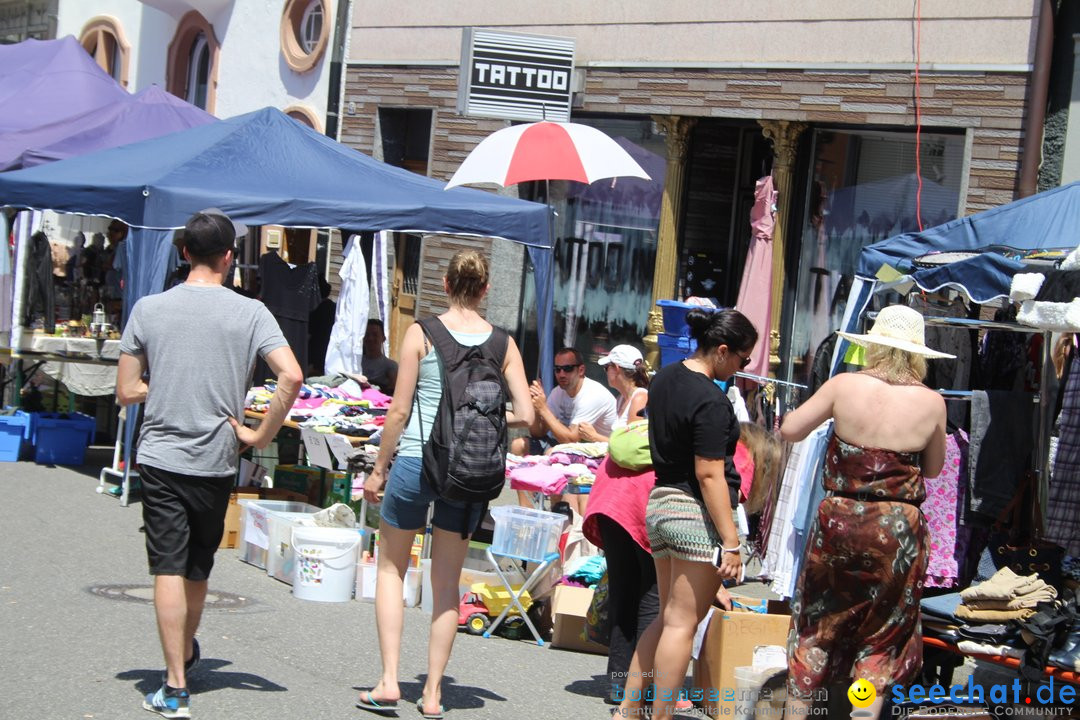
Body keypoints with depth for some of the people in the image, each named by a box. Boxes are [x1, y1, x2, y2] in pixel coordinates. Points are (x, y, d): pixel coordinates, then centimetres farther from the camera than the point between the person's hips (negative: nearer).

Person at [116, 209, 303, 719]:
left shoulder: (149, 309, -2)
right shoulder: (249, 313, -5)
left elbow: (126, 391, 0)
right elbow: (292, 377, -17)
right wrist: (261, 434, -8)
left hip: (161, 457, -1)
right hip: (216, 460, 1)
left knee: (169, 568, -1)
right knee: (197, 569, 19)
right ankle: (186, 653, 41)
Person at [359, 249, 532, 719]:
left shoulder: (422, 333, -5)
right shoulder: (502, 342, 1)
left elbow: (400, 410, -5)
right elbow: (525, 415, -3)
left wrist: (378, 469, 4)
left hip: (416, 460, -2)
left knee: (391, 568, 14)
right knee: (447, 582, 12)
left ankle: (389, 681, 4)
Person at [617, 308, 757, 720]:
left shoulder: (665, 378, 10)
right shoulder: (711, 400, -17)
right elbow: (709, 474, -21)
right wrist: (731, 541, -20)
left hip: (660, 501, 9)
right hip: (697, 515, -9)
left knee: (667, 617, 18)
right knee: (682, 623, -2)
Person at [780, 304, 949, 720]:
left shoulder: (845, 386, -8)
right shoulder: (932, 402, -6)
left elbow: (788, 430, -4)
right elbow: (933, 469, 7)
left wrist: (831, 413, 14)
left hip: (840, 523, 0)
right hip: (899, 531, 0)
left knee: (816, 629, 15)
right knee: (881, 640, 12)